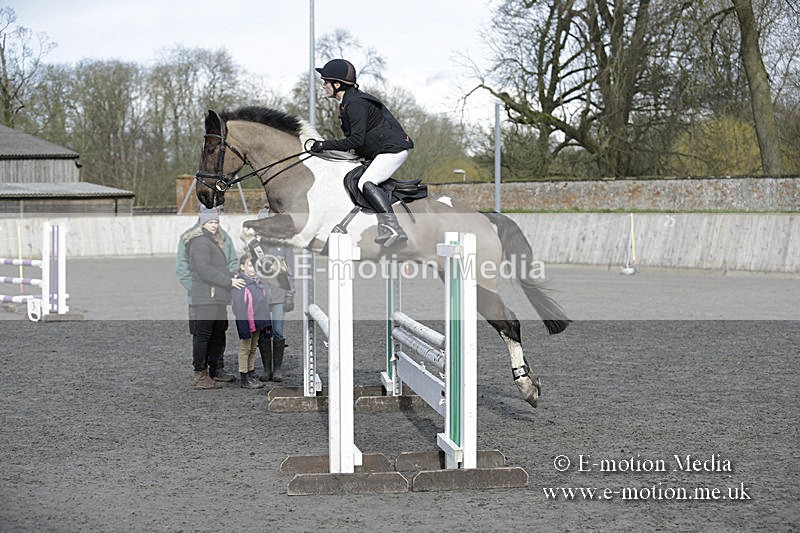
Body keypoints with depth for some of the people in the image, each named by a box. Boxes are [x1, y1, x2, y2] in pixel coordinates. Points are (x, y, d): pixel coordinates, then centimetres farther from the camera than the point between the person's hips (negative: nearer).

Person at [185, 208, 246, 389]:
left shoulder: (214, 243, 25)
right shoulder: (200, 242, -8)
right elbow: (204, 269, -17)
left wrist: (235, 278, 13)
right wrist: (229, 281, -17)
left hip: (218, 297, 10)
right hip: (206, 296, -10)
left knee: (219, 334, 11)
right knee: (203, 334, -7)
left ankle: (215, 372, 18)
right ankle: (200, 375, -5)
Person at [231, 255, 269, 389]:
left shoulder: (257, 281, 11)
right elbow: (238, 304, -19)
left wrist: (265, 323, 17)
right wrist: (244, 325, -23)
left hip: (258, 321, 8)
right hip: (247, 321, -8)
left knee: (253, 348, 14)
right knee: (245, 348, -1)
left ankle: (250, 375, 24)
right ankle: (244, 379, 4)